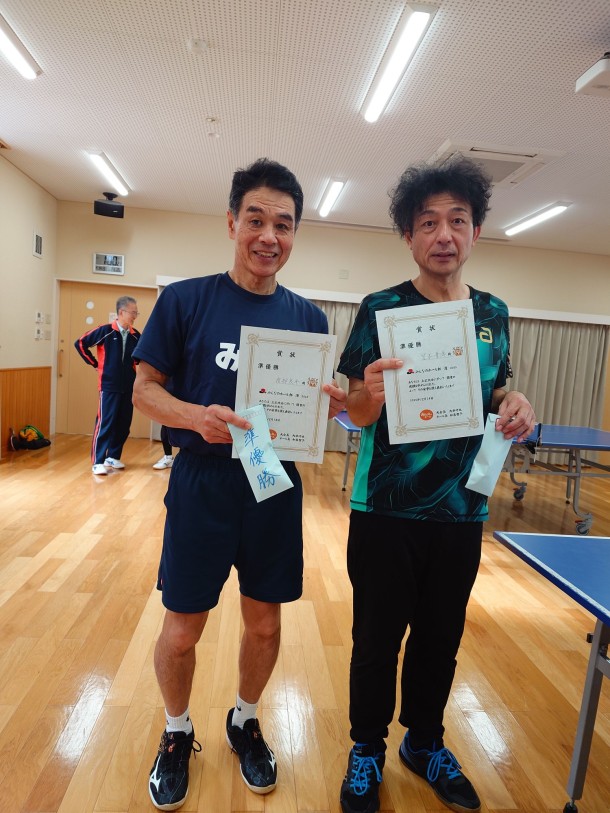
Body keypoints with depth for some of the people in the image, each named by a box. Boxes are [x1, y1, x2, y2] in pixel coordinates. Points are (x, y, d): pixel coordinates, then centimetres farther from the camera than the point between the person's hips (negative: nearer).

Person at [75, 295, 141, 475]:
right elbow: (80, 343, -2)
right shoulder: (105, 331, -8)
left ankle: (113, 457, 23)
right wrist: (95, 363, -1)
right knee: (105, 423, -5)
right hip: (109, 386, -5)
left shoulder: (135, 336, 4)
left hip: (128, 387, 5)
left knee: (124, 424, 9)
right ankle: (98, 462, 1)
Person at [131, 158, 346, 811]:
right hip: (201, 488, -2)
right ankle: (177, 733, 41)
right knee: (181, 631, 10)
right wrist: (197, 417, -23)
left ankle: (244, 722, 46)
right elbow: (144, 389, -4)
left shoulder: (308, 317, 4)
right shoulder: (185, 300, -5)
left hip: (276, 489, 3)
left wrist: (331, 406, -15)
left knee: (265, 624, 16)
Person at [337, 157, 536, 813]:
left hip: (462, 512, 4)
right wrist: (372, 395, -31)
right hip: (385, 512, -3)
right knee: (377, 640, 11)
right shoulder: (381, 308, -8)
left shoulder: (493, 313, 5)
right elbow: (355, 413, -8)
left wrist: (513, 405, -7)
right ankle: (367, 748, 38)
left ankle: (424, 743, 45)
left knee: (440, 638, 19)